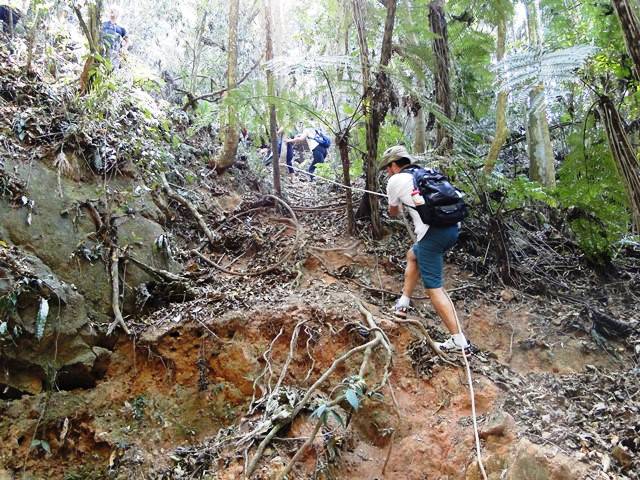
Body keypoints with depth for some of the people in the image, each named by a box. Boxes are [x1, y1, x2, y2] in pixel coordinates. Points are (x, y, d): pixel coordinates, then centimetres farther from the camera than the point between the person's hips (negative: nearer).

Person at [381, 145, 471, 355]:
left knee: (434, 287, -3)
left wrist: (400, 202, 44)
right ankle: (402, 304, 35)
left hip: (432, 232, -8)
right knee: (413, 255, 30)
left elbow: (393, 213, 23)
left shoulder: (395, 181, 6)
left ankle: (459, 341, -6)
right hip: (452, 227, 8)